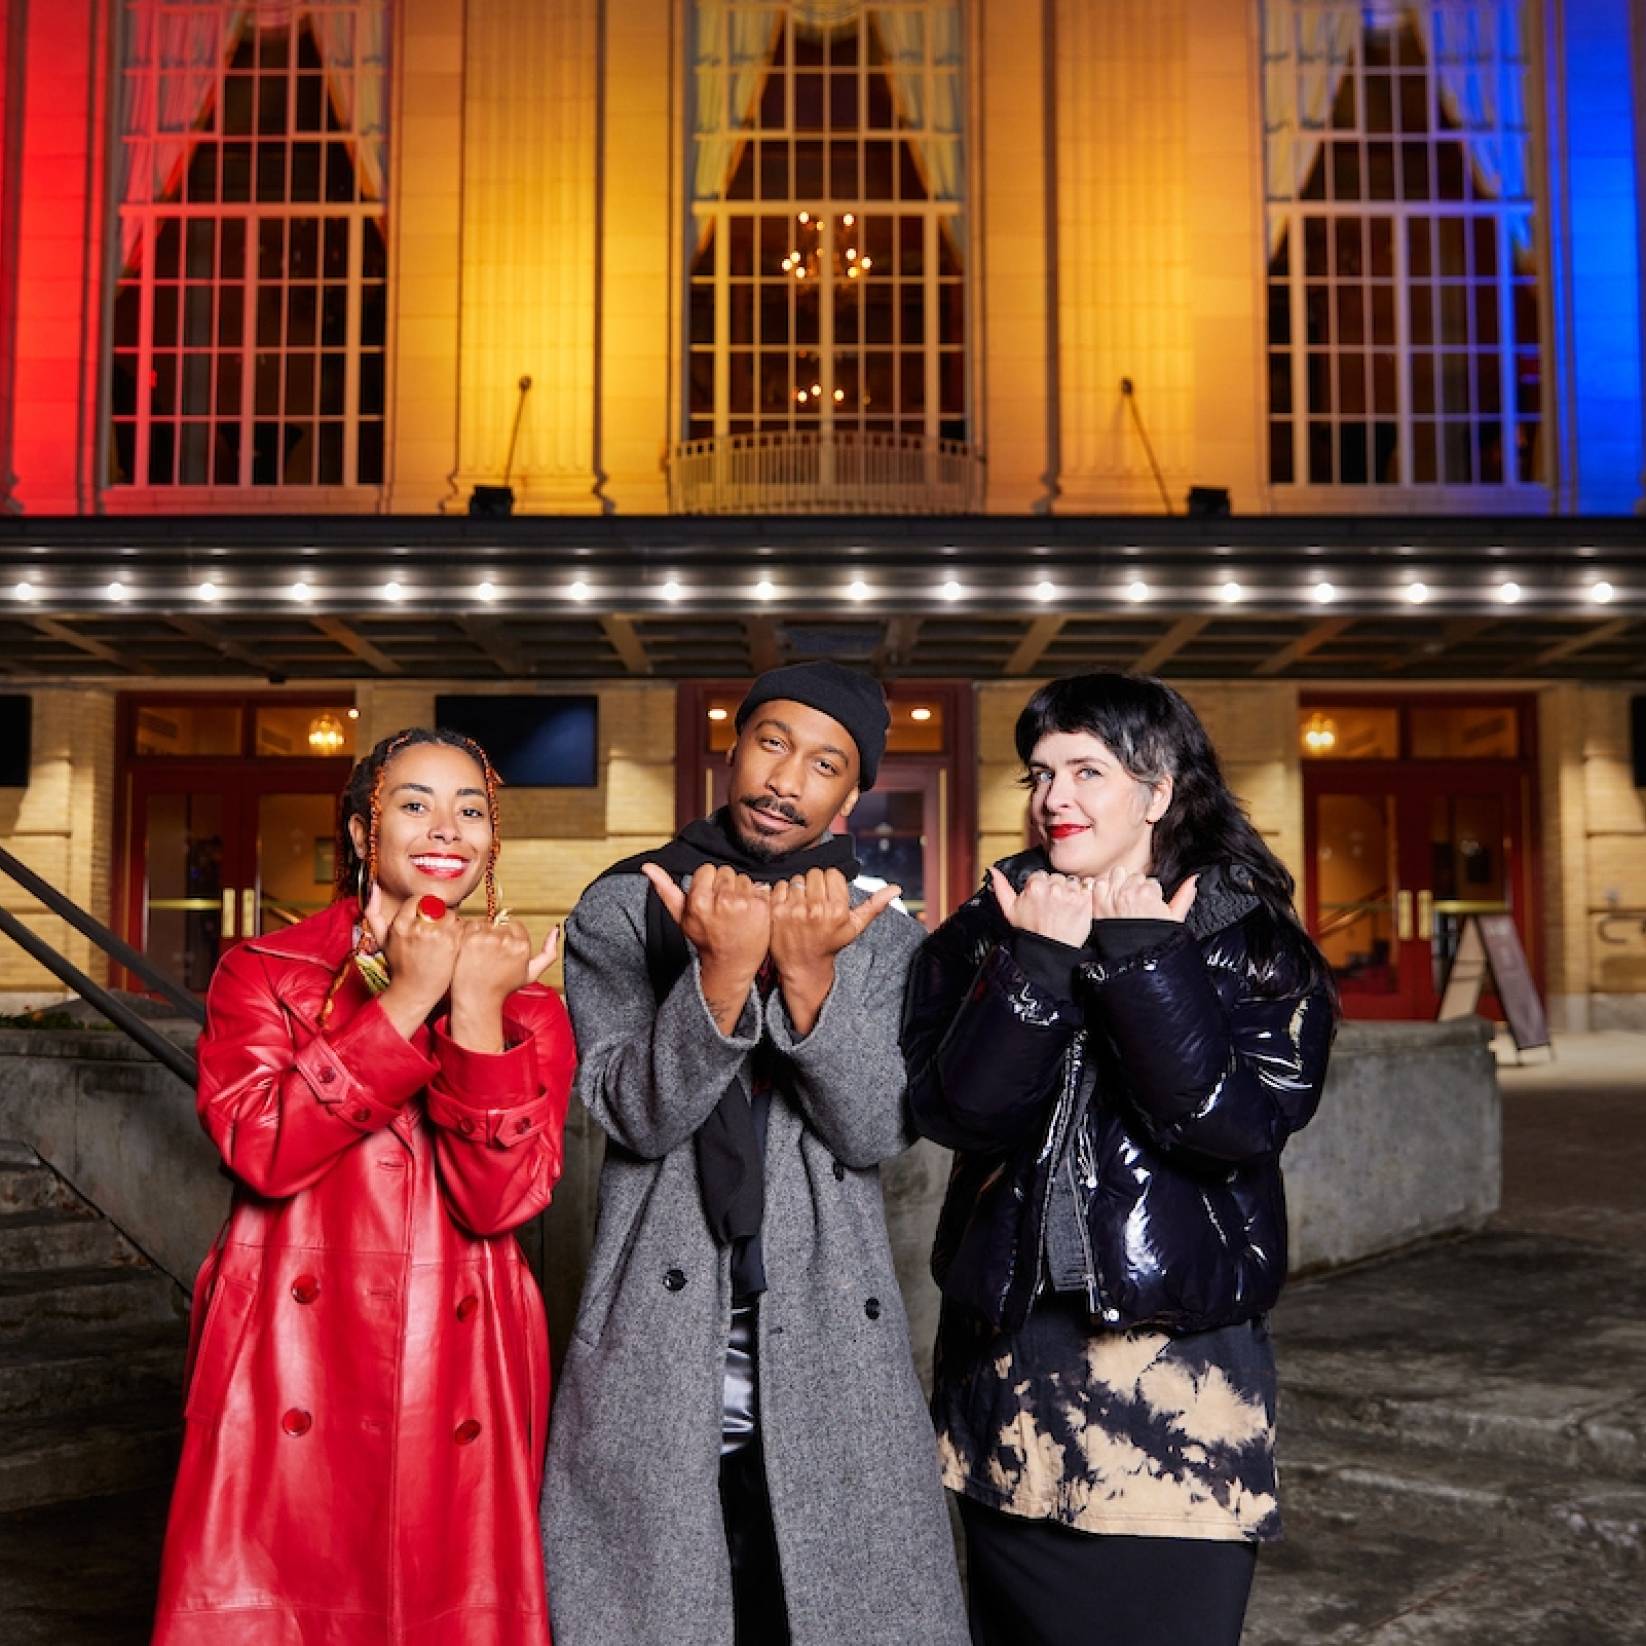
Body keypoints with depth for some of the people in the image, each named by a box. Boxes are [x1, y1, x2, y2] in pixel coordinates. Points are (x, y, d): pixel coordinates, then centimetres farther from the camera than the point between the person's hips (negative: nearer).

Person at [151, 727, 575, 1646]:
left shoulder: (530, 1008, 7)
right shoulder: (264, 973, 4)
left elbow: (501, 1198, -8)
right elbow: (261, 1148, -14)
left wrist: (478, 1006, -16)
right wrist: (405, 999, -15)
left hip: (457, 1381, 2)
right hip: (291, 1369, -1)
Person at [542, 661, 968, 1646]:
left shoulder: (888, 941, 6)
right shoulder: (619, 915, 2)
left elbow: (879, 1131, -6)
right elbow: (639, 1115, -9)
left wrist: (809, 978, -20)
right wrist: (724, 973, -24)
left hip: (830, 1364, 1)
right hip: (656, 1369, -1)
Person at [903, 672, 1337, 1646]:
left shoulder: (1250, 942, -2)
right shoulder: (983, 936, 3)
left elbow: (1241, 1121, -18)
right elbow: (954, 1112, -12)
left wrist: (1141, 962, -18)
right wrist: (1037, 965, -19)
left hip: (1183, 1363, -2)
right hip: (1009, 1352, 3)